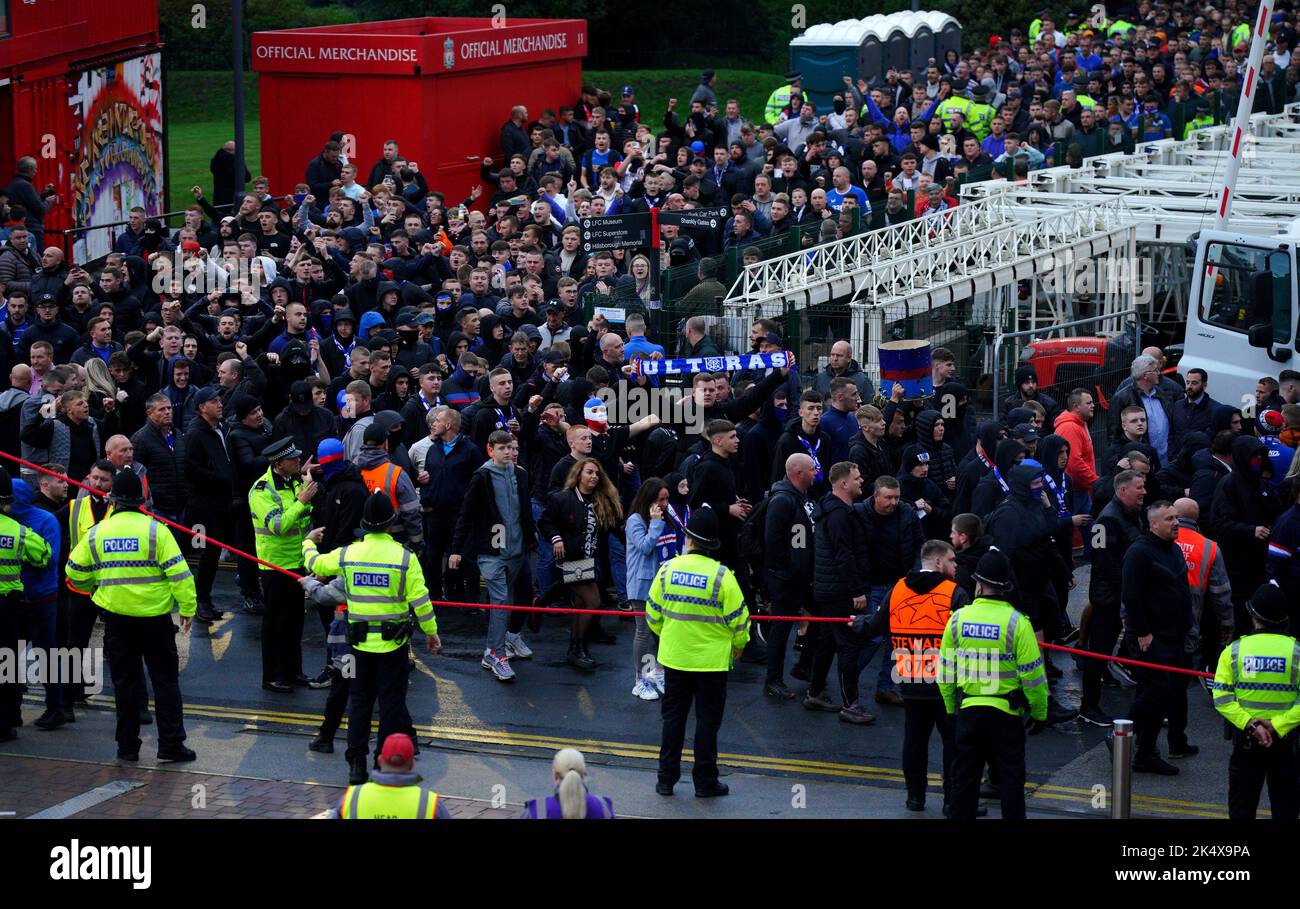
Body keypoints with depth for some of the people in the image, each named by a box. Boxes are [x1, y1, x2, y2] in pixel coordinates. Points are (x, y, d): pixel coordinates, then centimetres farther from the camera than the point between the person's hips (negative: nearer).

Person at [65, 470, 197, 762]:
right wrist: (188, 609, -5)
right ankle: (171, 744, 3)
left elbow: (75, 573, 7)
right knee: (165, 680, 6)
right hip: (155, 616, -2)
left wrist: (94, 585, 28)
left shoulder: (97, 533, -1)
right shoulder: (155, 530, -9)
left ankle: (127, 746, 12)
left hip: (117, 617, 2)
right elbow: (178, 572, -12)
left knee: (125, 682, 11)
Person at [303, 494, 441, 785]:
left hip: (360, 641, 2)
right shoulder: (404, 557, -13)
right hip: (393, 642, -2)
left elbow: (314, 564, 14)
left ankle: (356, 764, 12)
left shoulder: (347, 554, -5)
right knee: (391, 703, 7)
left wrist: (309, 542, 36)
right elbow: (420, 600, -12)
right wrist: (432, 632, 2)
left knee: (359, 701, 13)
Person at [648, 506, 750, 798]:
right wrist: (738, 645, 9)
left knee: (673, 717, 14)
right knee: (707, 720, 8)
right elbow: (738, 618, -11)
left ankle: (666, 778, 18)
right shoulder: (721, 576, -16)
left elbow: (653, 614, 3)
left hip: (674, 656, 3)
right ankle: (705, 782, 13)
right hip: (711, 660, -3)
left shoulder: (667, 570, -6)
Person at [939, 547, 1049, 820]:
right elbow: (1032, 675, -11)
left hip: (966, 709, 3)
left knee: (964, 776, 12)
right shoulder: (1016, 623, -13)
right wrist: (1039, 713, 2)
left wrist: (951, 709, 16)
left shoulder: (958, 619, -4)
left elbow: (945, 672, 3)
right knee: (1011, 777, 7)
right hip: (1007, 713, -2)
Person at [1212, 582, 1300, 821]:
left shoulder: (1233, 651, -5)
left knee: (1242, 803, 9)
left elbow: (1222, 698, -11)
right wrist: (1277, 725, -15)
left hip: (1245, 738, 1)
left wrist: (1250, 724, -14)